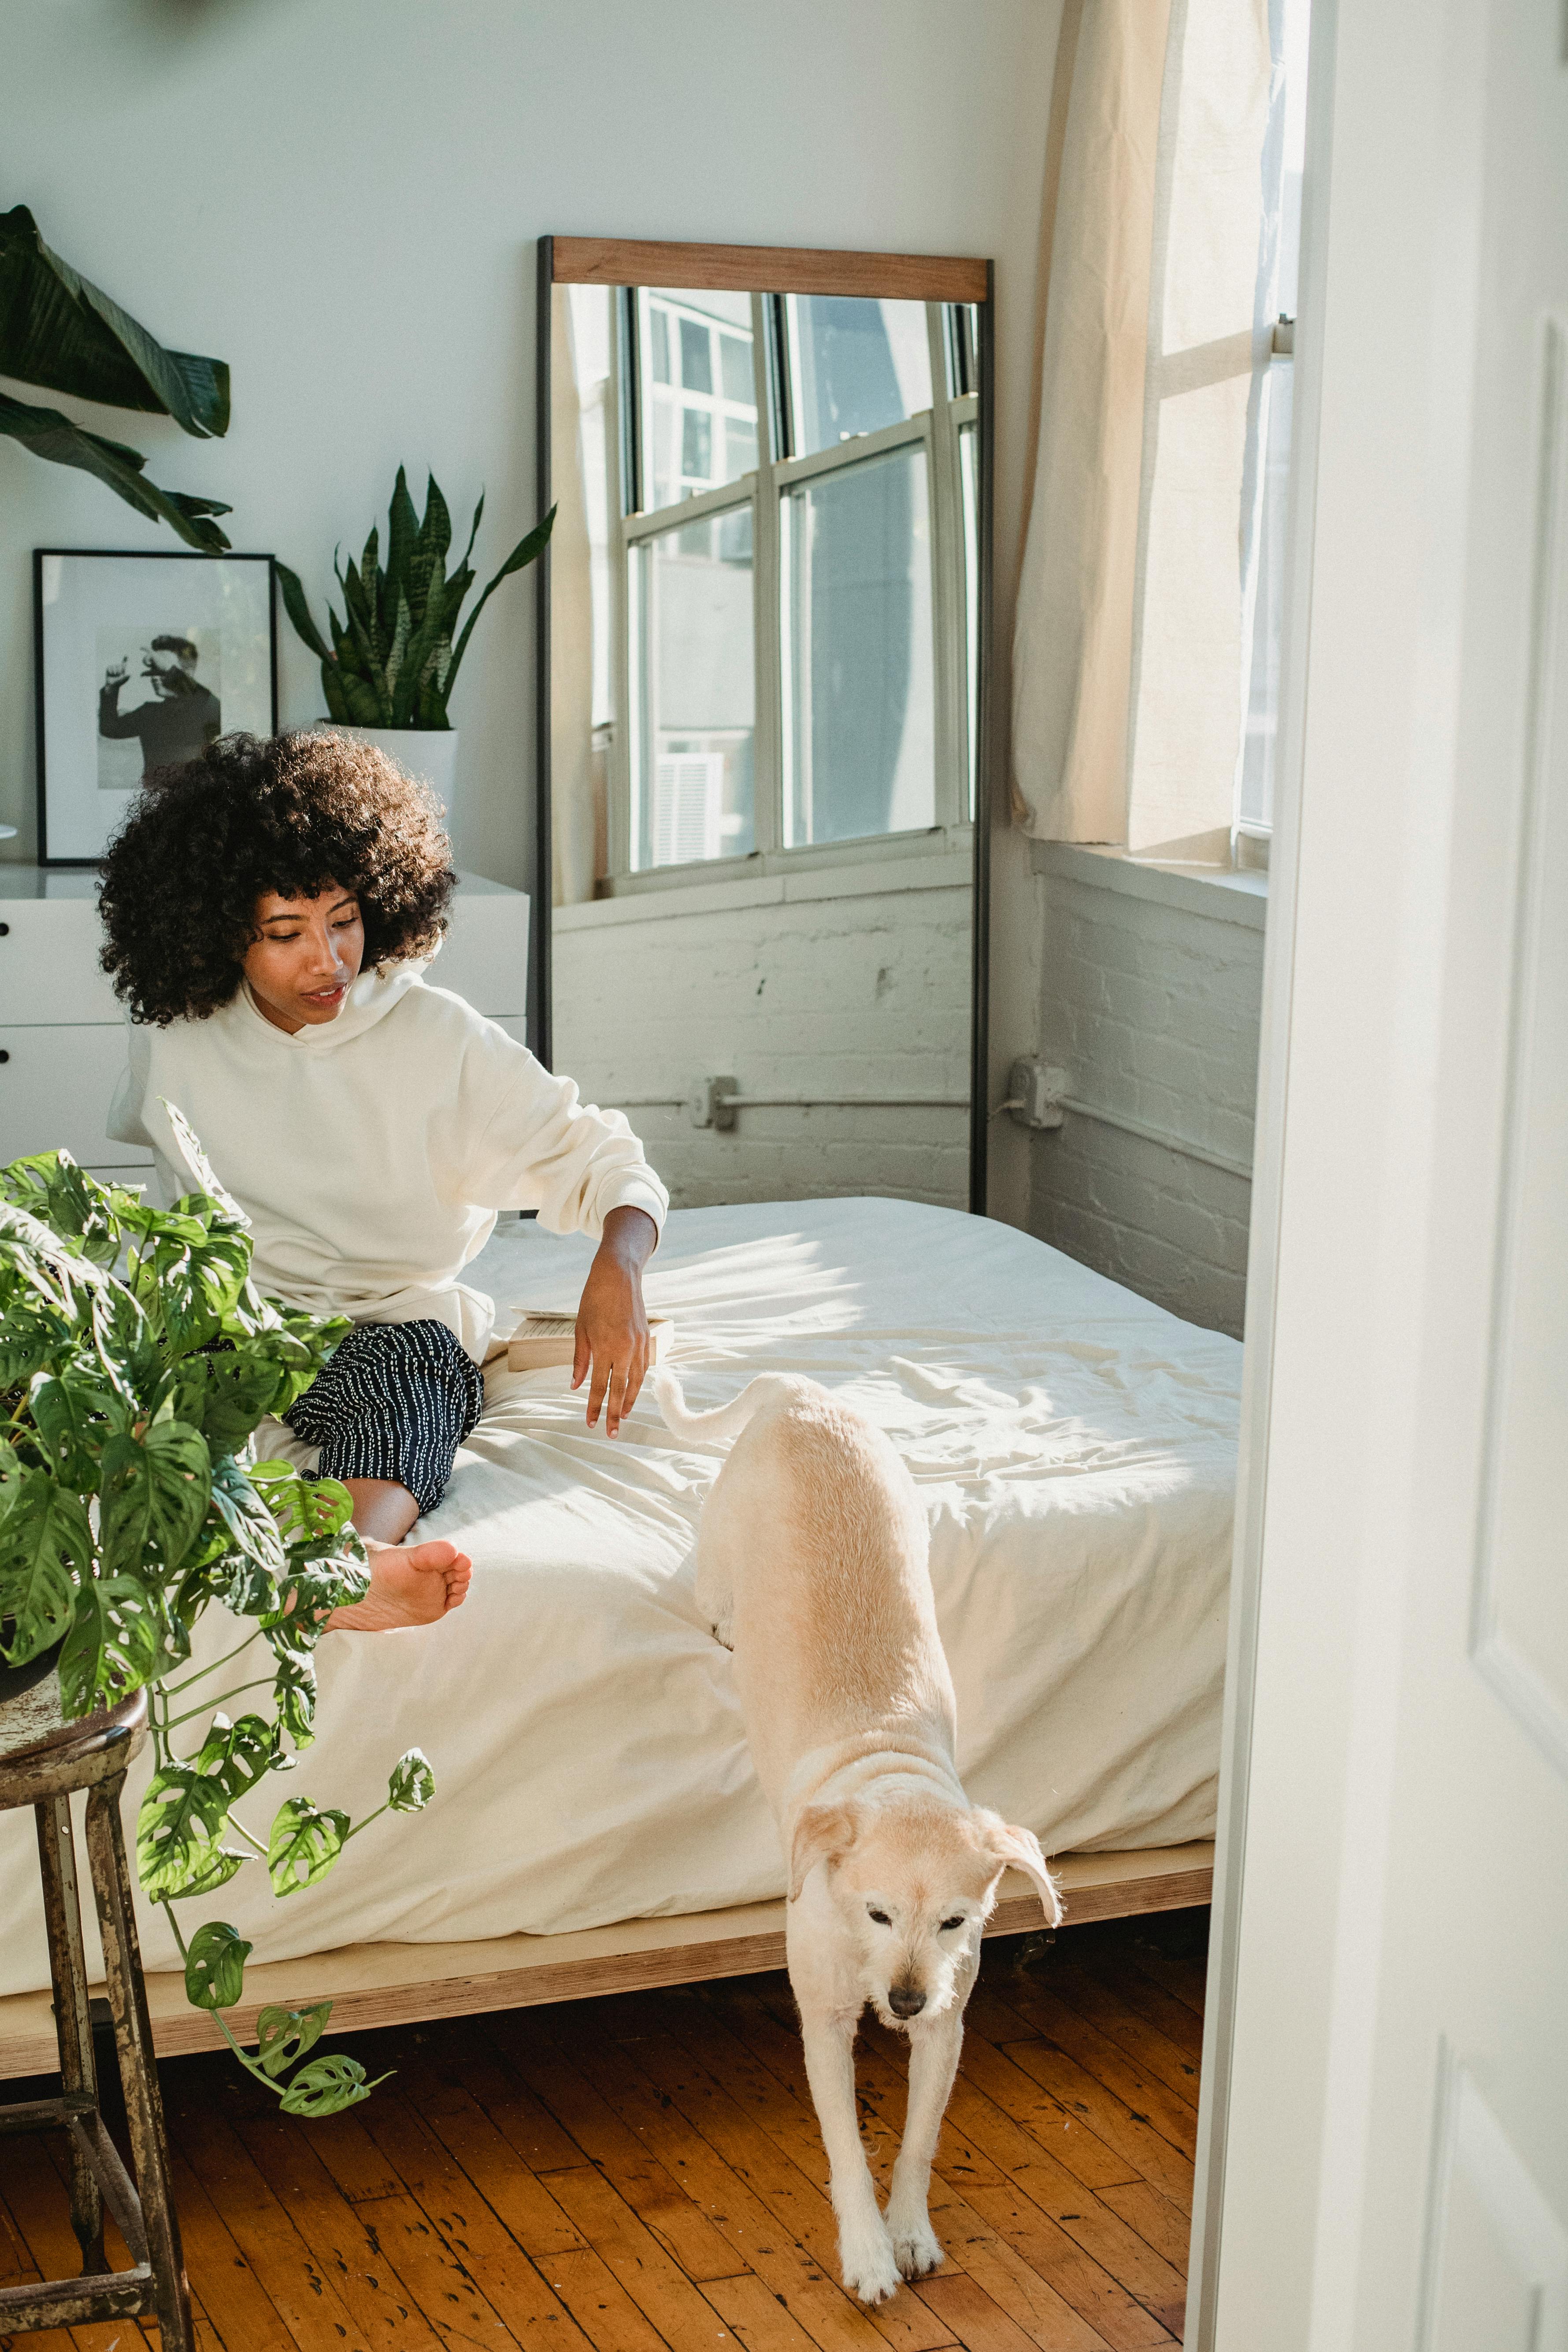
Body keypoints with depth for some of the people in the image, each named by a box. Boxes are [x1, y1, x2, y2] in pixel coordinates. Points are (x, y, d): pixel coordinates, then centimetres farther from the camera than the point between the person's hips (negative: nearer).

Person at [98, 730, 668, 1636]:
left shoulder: (439, 1040, 0)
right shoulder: (175, 1044, 7)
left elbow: (601, 1161, -2)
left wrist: (618, 1267, -22)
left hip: (398, 1321, -2)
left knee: (407, 1357, -38)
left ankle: (359, 1550, -71)